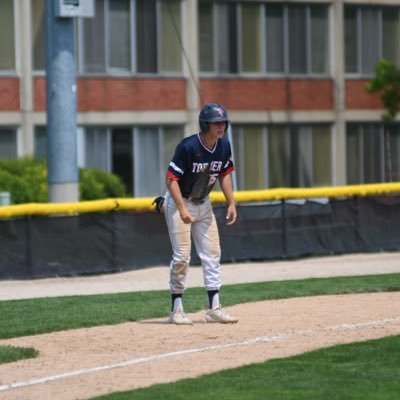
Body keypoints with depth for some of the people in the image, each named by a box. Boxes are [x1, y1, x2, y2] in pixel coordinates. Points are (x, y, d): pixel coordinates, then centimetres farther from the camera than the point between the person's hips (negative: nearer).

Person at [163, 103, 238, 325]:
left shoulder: (224, 146, -6)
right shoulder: (188, 147, -26)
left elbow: (225, 174, 9)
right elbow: (171, 179, -23)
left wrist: (231, 203, 3)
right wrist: (182, 209, -30)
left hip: (203, 204, 7)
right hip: (179, 202, -7)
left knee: (212, 254, 2)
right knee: (182, 256, -8)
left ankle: (214, 308, 4)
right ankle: (176, 310, 2)